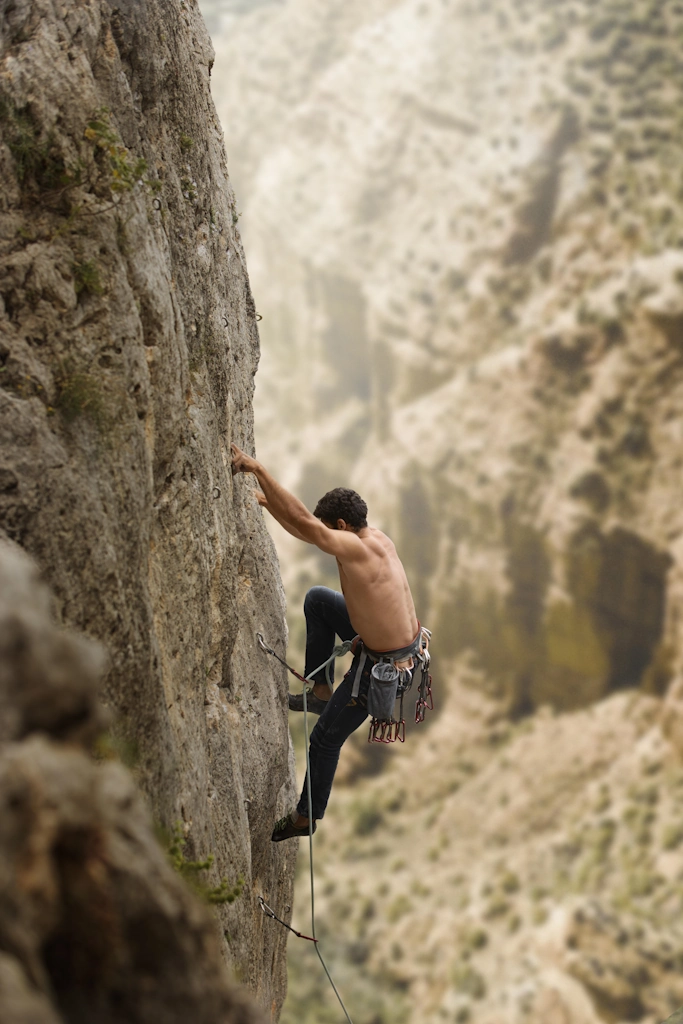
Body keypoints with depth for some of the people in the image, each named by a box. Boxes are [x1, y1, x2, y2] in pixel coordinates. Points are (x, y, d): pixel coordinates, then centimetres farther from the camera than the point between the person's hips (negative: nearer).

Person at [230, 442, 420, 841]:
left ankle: (307, 817, 34)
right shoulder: (376, 536, -3)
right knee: (317, 599, 20)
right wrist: (268, 501, 7)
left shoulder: (356, 549, -30)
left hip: (381, 665, -8)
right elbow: (307, 524, 9)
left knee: (326, 738, 12)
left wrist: (257, 468, -36)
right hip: (407, 639, 8)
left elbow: (302, 523, -38)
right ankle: (321, 691, 26)